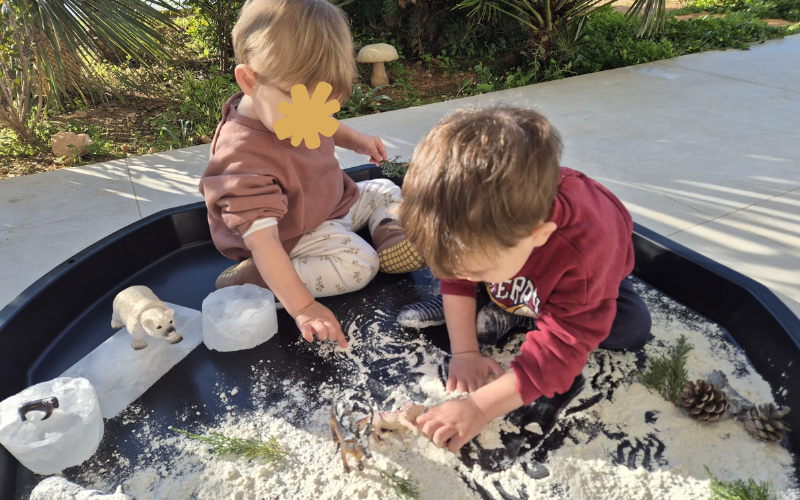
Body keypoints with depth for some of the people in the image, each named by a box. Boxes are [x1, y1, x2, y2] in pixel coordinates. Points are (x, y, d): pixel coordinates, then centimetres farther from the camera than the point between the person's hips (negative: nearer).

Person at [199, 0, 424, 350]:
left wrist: (355, 140, 2)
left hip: (335, 202, 9)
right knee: (358, 264, -27)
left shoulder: (294, 108, -10)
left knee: (384, 192, 14)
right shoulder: (245, 158, -37)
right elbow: (262, 242, -41)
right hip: (296, 237, -9)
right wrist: (303, 307, -45)